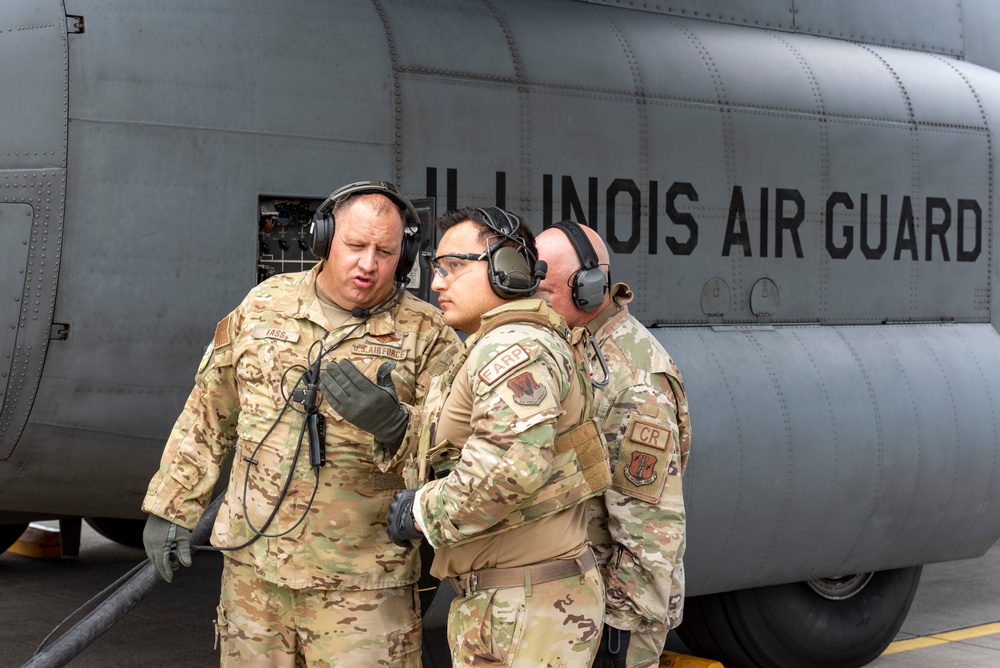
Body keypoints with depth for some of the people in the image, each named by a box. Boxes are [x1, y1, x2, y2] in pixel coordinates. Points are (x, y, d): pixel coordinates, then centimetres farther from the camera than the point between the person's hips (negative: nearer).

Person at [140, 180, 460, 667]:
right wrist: (170, 508, 10)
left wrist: (393, 425, -27)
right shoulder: (265, 306, 6)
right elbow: (208, 414, 12)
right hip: (252, 567, 3)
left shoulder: (426, 335, -3)